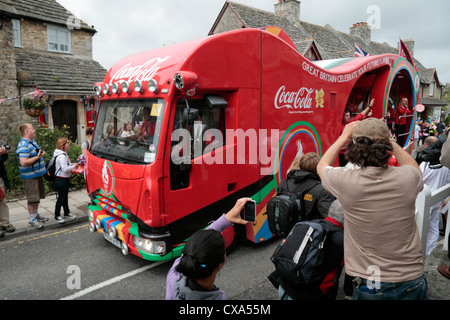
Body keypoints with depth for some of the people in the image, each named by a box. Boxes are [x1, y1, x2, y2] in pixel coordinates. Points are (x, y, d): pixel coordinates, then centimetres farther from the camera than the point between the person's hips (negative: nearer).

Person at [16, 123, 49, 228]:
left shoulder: (32, 141, 11)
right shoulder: (24, 146, -22)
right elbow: (24, 162, -29)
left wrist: (41, 153, 6)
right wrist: (38, 157, -24)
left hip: (37, 174, 10)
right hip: (30, 177, -10)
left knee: (37, 196, 20)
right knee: (32, 198, -1)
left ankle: (36, 215, 34)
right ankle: (32, 220, 10)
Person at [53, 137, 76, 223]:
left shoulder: (64, 154, 11)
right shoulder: (61, 156, -22)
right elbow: (65, 169, -26)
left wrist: (72, 165, 5)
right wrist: (74, 166, -17)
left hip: (65, 179, 10)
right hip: (61, 180, -10)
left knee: (65, 196, 19)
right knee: (61, 198, 1)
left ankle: (67, 213, 31)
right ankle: (57, 215, 14)